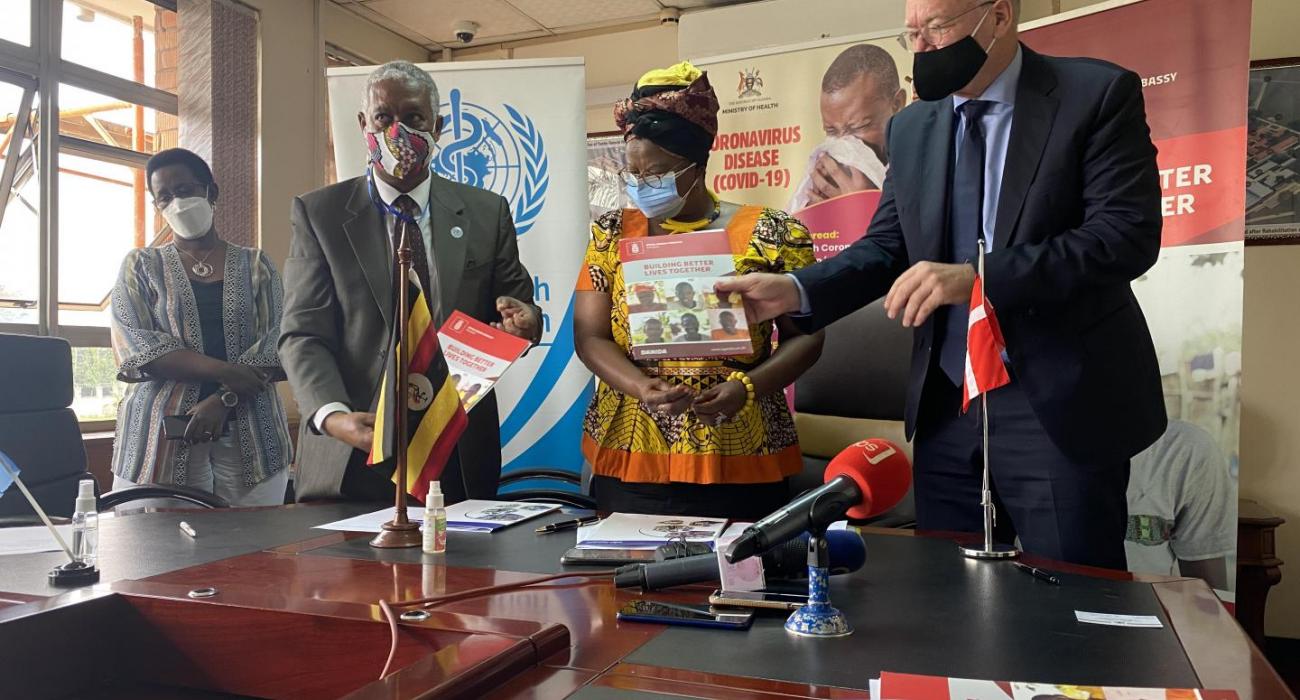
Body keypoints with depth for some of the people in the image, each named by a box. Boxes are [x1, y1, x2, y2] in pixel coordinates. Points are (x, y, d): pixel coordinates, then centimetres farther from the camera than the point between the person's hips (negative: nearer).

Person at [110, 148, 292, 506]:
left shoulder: (256, 265, 11)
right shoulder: (140, 266, 11)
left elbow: (277, 345, 0)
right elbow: (132, 346, -4)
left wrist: (224, 399, -16)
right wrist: (224, 372, -15)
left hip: (252, 436, 0)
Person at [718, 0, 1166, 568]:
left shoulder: (1099, 95, -5)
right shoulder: (912, 127, 10)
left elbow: (1128, 234, -15)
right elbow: (886, 245, 10)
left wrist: (978, 277, -26)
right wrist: (795, 290, -9)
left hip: (1060, 405, -4)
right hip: (945, 408, 5)